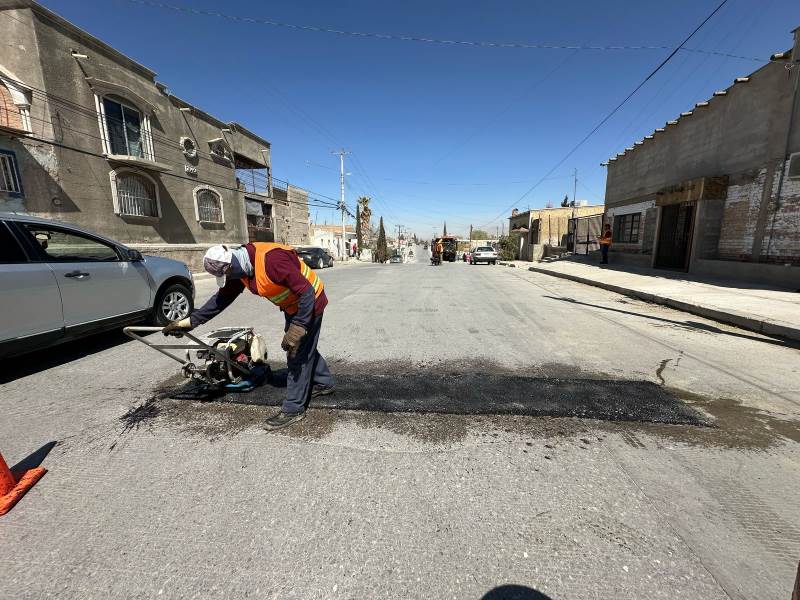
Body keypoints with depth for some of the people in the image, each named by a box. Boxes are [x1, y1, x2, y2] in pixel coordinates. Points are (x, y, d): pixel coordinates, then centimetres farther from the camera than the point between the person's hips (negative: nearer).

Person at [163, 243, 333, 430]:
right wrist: (189, 321, 3)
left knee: (298, 355, -4)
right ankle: (324, 383, 41)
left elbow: (307, 292, -31)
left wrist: (297, 328, -31)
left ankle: (293, 408, 10)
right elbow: (222, 297, 5)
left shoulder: (272, 259, -33)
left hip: (309, 303, -9)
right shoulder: (239, 267, -4)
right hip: (292, 305, 10)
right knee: (303, 347, 22)